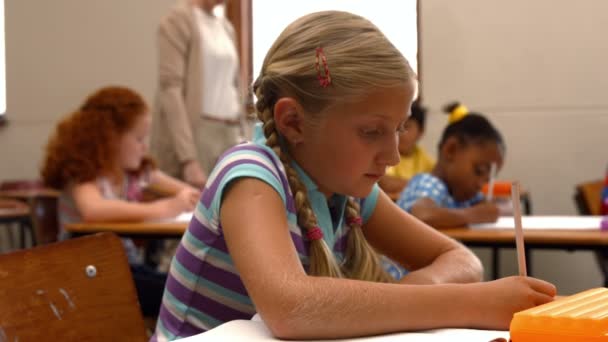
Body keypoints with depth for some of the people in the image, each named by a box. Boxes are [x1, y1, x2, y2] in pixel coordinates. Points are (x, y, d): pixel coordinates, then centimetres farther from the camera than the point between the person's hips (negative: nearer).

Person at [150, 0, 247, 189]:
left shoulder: (226, 27, 17)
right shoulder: (180, 19, -5)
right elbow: (170, 89, -13)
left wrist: (240, 140, 11)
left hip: (229, 136, 6)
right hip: (194, 136, -6)